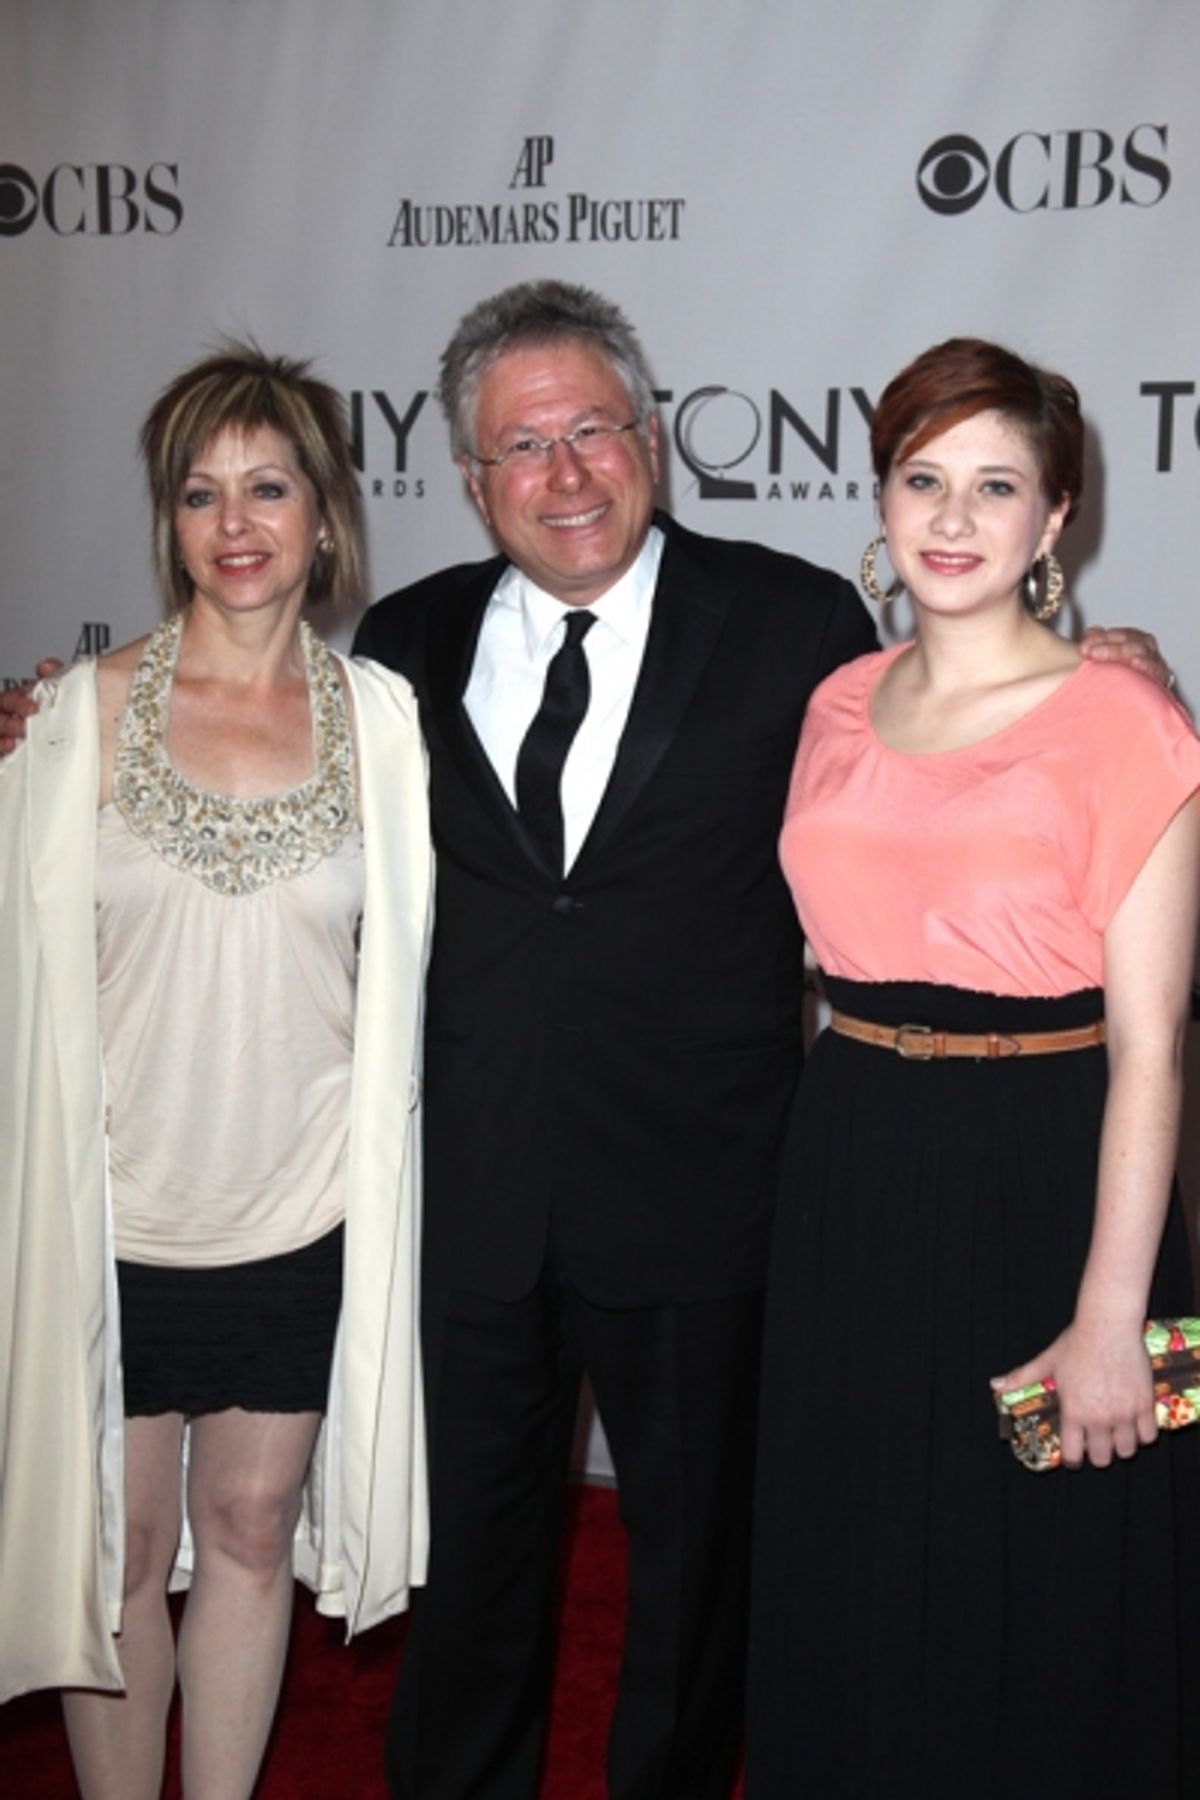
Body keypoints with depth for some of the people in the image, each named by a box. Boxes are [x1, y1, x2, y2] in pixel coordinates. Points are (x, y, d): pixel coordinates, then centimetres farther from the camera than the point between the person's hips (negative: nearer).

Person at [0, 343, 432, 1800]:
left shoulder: (382, 718, -1)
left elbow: (398, 963, 6)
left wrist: (374, 1172, 4)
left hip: (303, 1212, 1)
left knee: (252, 1530, 15)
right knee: (118, 1546, 11)